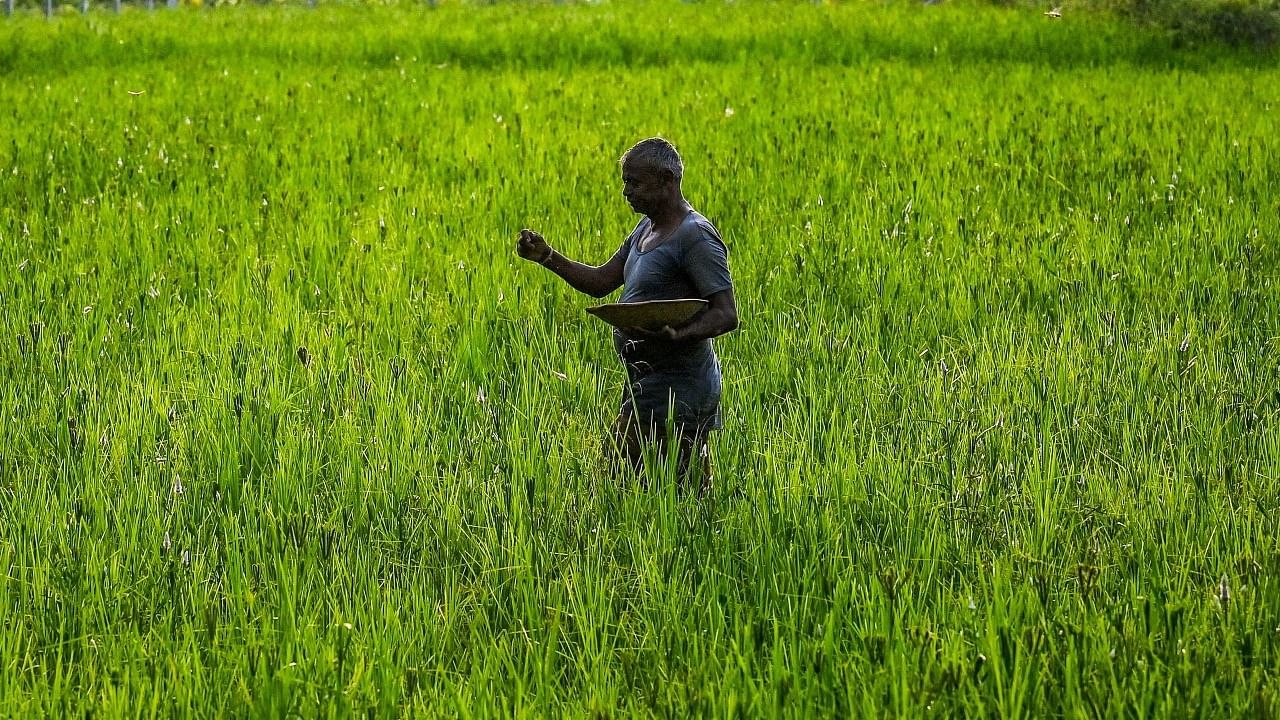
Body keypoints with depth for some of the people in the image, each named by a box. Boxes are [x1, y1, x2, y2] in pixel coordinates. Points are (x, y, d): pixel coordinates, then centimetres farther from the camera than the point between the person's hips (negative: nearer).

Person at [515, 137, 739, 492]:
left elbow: (726, 315, -20)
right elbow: (601, 282, 18)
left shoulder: (695, 236, -15)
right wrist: (547, 257, 5)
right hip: (647, 382, 9)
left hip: (675, 391, -9)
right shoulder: (647, 228, 16)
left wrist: (678, 335, -36)